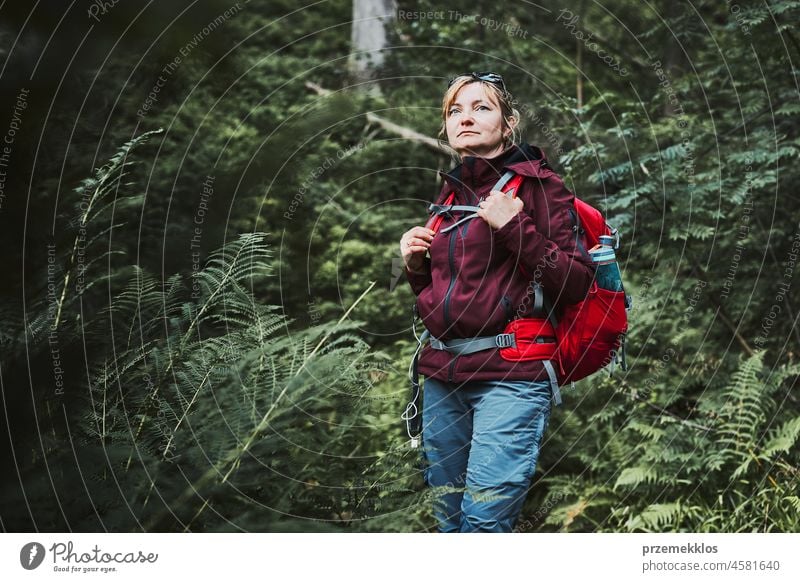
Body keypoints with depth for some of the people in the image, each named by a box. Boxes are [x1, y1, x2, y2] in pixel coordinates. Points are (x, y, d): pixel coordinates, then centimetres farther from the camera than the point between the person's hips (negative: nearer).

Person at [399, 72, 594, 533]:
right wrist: (415, 264, 6)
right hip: (444, 376, 7)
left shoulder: (537, 184, -2)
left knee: (485, 519, -14)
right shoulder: (451, 192, 17)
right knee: (448, 517, 10)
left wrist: (515, 227, -17)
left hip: (510, 377, -7)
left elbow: (575, 285, -9)